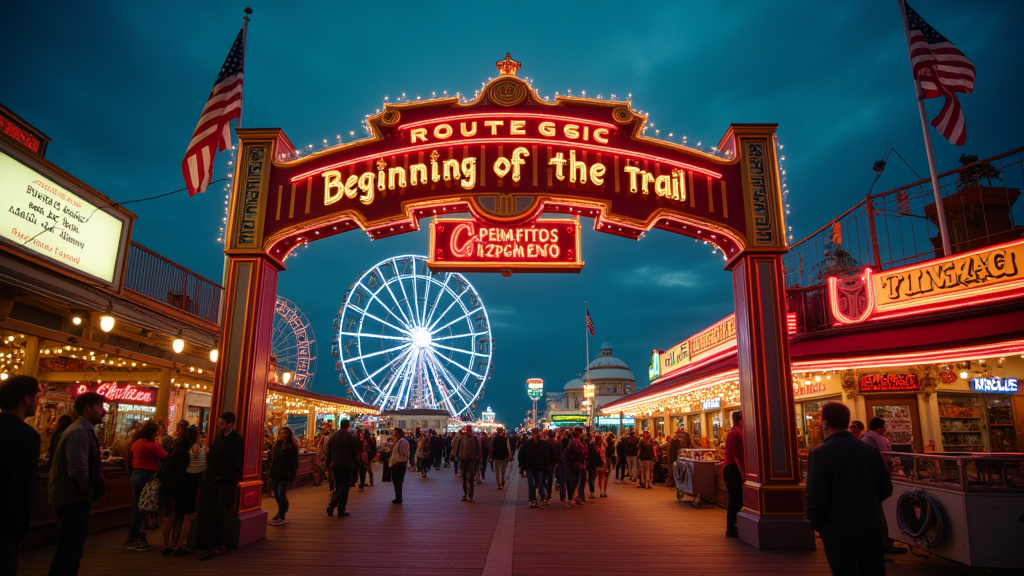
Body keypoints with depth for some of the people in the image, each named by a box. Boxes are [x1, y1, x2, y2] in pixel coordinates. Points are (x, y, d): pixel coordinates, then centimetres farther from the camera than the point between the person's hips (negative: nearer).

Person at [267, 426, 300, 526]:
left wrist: (293, 476, -11)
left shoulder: (292, 446, -4)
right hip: (275, 474, 6)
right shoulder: (276, 445, 11)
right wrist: (269, 473, 6)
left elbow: (294, 462, -6)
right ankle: (280, 514, 22)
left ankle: (281, 515, 1)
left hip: (285, 475, -6)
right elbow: (270, 459, 13)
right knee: (276, 495, 9)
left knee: (281, 494, -12)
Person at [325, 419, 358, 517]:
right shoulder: (350, 436, -9)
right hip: (347, 465, -5)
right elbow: (356, 451, -6)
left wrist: (328, 464, 16)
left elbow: (328, 453, 9)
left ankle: (331, 505, 4)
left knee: (337, 487, 17)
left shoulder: (332, 436, 6)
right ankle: (341, 510, 0)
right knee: (344, 488, 2)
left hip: (335, 465, 5)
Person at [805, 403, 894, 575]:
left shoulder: (820, 454, -16)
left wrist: (817, 524, -1)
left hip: (839, 531, -5)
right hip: (872, 527, 5)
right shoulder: (870, 449, 0)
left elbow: (815, 497, -19)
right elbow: (886, 489, 6)